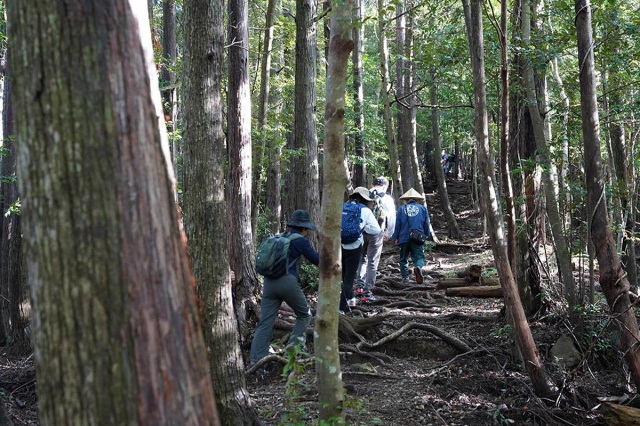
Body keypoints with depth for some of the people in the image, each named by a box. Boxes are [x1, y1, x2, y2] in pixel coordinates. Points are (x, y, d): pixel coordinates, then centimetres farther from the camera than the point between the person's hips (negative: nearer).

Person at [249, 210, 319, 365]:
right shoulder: (301, 241, 0)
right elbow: (317, 260, 4)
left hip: (269, 282, 6)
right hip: (288, 282, -6)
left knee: (265, 323, 2)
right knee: (304, 314, 18)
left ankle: (255, 360, -6)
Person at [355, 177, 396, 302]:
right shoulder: (387, 199, 1)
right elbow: (392, 217, 1)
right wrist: (388, 234, 12)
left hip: (361, 231, 3)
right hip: (376, 233, -3)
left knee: (362, 259, 20)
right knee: (372, 262, 3)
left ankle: (359, 286, 10)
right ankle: (367, 292, 2)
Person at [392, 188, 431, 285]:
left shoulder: (401, 209, 7)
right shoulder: (423, 209, 9)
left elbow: (397, 225, 4)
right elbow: (426, 225, 9)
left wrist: (396, 238, 9)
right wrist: (426, 236, 18)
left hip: (404, 238, 0)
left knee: (403, 259, 11)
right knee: (419, 256, -1)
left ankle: (405, 277, 4)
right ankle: (418, 267, -33)